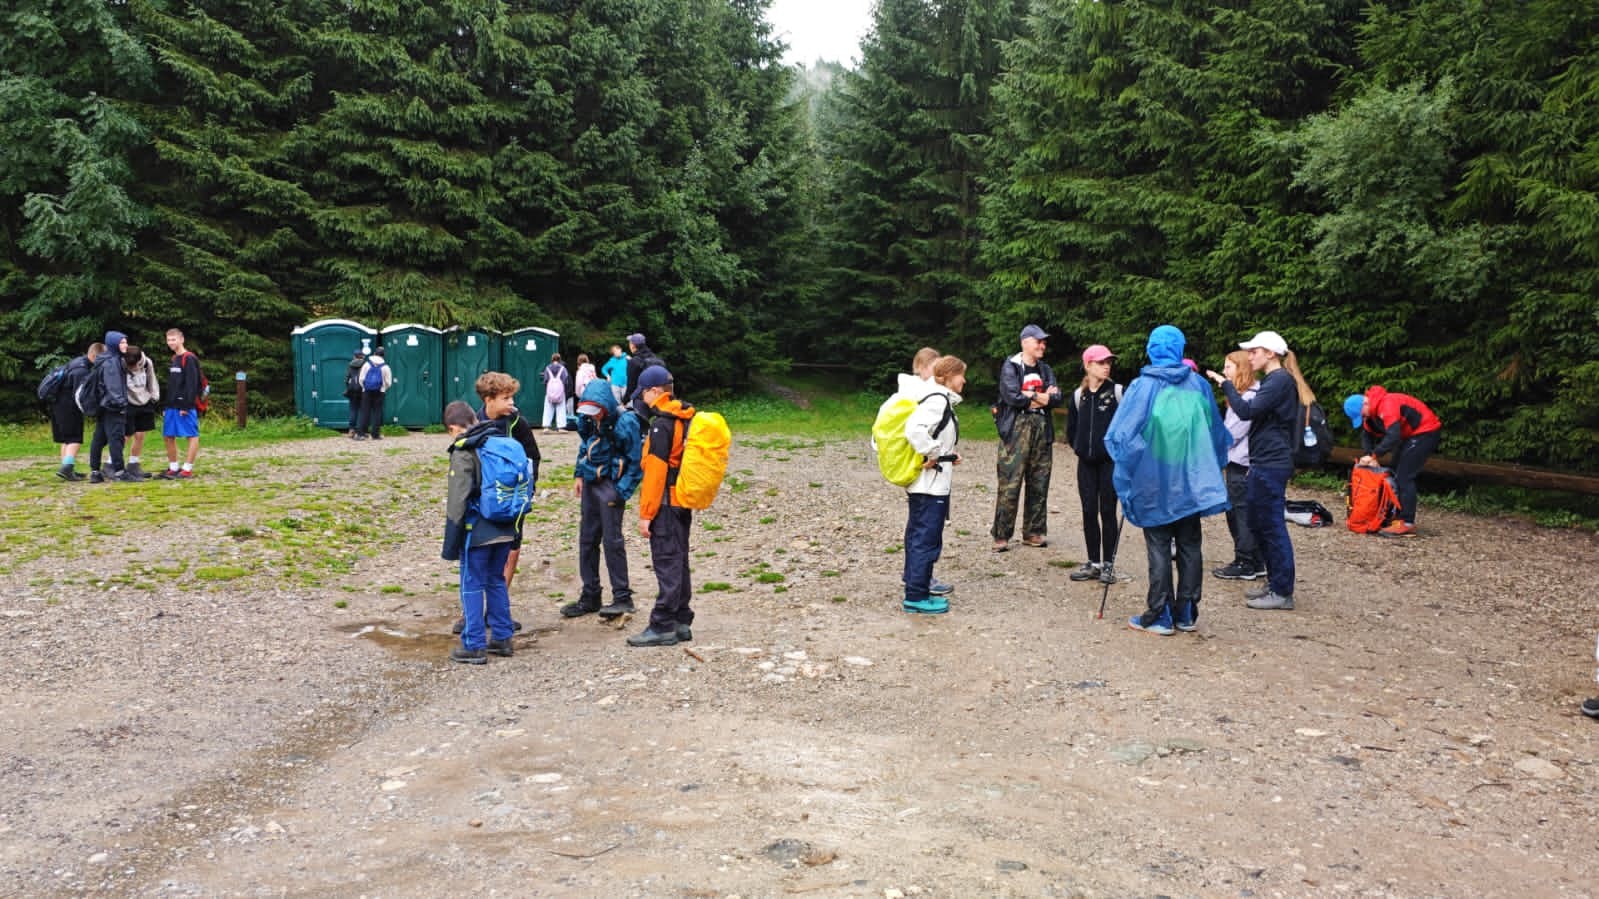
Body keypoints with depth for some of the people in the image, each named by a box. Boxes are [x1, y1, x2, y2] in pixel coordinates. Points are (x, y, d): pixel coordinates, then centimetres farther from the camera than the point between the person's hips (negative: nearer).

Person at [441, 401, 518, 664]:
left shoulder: (464, 452, -12)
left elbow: (457, 501, -15)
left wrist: (451, 543, -9)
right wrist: (515, 529, 20)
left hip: (478, 531, -7)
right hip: (506, 530, 7)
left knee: (472, 586, 3)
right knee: (496, 581, 19)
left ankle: (474, 646, 6)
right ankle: (502, 638, 24)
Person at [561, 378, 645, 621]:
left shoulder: (625, 422, -17)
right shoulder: (588, 418, 3)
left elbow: (636, 461, -12)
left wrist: (621, 491, -16)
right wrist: (579, 475, 12)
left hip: (611, 484, -7)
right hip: (591, 483, 7)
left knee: (612, 541, -6)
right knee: (587, 539, 11)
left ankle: (622, 598, 3)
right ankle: (590, 597, 20)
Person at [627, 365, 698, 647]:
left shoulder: (661, 424, -16)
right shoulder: (685, 420, 12)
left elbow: (655, 472, -19)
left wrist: (646, 513, -16)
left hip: (666, 504, -9)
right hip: (683, 502, 9)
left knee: (666, 564, -5)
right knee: (679, 562, 14)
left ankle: (662, 627, -1)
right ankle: (681, 622, 21)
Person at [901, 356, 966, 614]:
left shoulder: (939, 399, 12)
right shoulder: (938, 401, -18)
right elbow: (915, 429, -33)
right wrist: (932, 454, -21)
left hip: (923, 484, 10)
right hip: (931, 484, -10)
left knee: (918, 535, 16)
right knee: (927, 539, -6)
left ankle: (917, 584, 27)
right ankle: (916, 597, -1)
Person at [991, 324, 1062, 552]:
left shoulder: (1045, 369, 16)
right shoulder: (1010, 367, -1)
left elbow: (1056, 398, 5)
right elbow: (1012, 396, -16)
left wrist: (1030, 396, -8)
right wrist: (1042, 397, -4)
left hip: (1042, 430, 6)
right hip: (1016, 430, -6)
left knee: (1039, 485, 9)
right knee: (1010, 485, -8)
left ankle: (1034, 532, 19)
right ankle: (1001, 536, -3)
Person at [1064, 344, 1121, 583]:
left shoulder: (1117, 391, -6)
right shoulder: (1078, 395, 6)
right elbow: (1071, 428, 17)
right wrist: (1079, 447, 10)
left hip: (1110, 462, -4)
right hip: (1086, 463, 4)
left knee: (1107, 512, 0)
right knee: (1089, 512, 6)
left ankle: (1108, 564, 8)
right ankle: (1093, 563, 15)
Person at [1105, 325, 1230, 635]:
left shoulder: (1142, 387, -10)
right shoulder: (1198, 385, 1)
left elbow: (1119, 435, -9)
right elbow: (1218, 434, 12)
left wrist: (1126, 475, 4)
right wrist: (1211, 469, 25)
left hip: (1154, 484, -3)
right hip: (1191, 481, 3)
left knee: (1158, 549, 4)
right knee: (1190, 546, 11)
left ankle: (1159, 616, 7)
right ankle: (1186, 614, 17)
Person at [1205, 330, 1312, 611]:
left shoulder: (1280, 380, -13)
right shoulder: (1271, 380, 18)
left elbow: (1247, 411, -23)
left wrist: (1225, 384, -13)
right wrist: (1253, 466, 21)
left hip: (1271, 465, -10)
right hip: (1264, 463, 10)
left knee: (1273, 526, -6)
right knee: (1257, 522, 16)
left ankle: (1283, 593, 0)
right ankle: (1274, 583, 25)